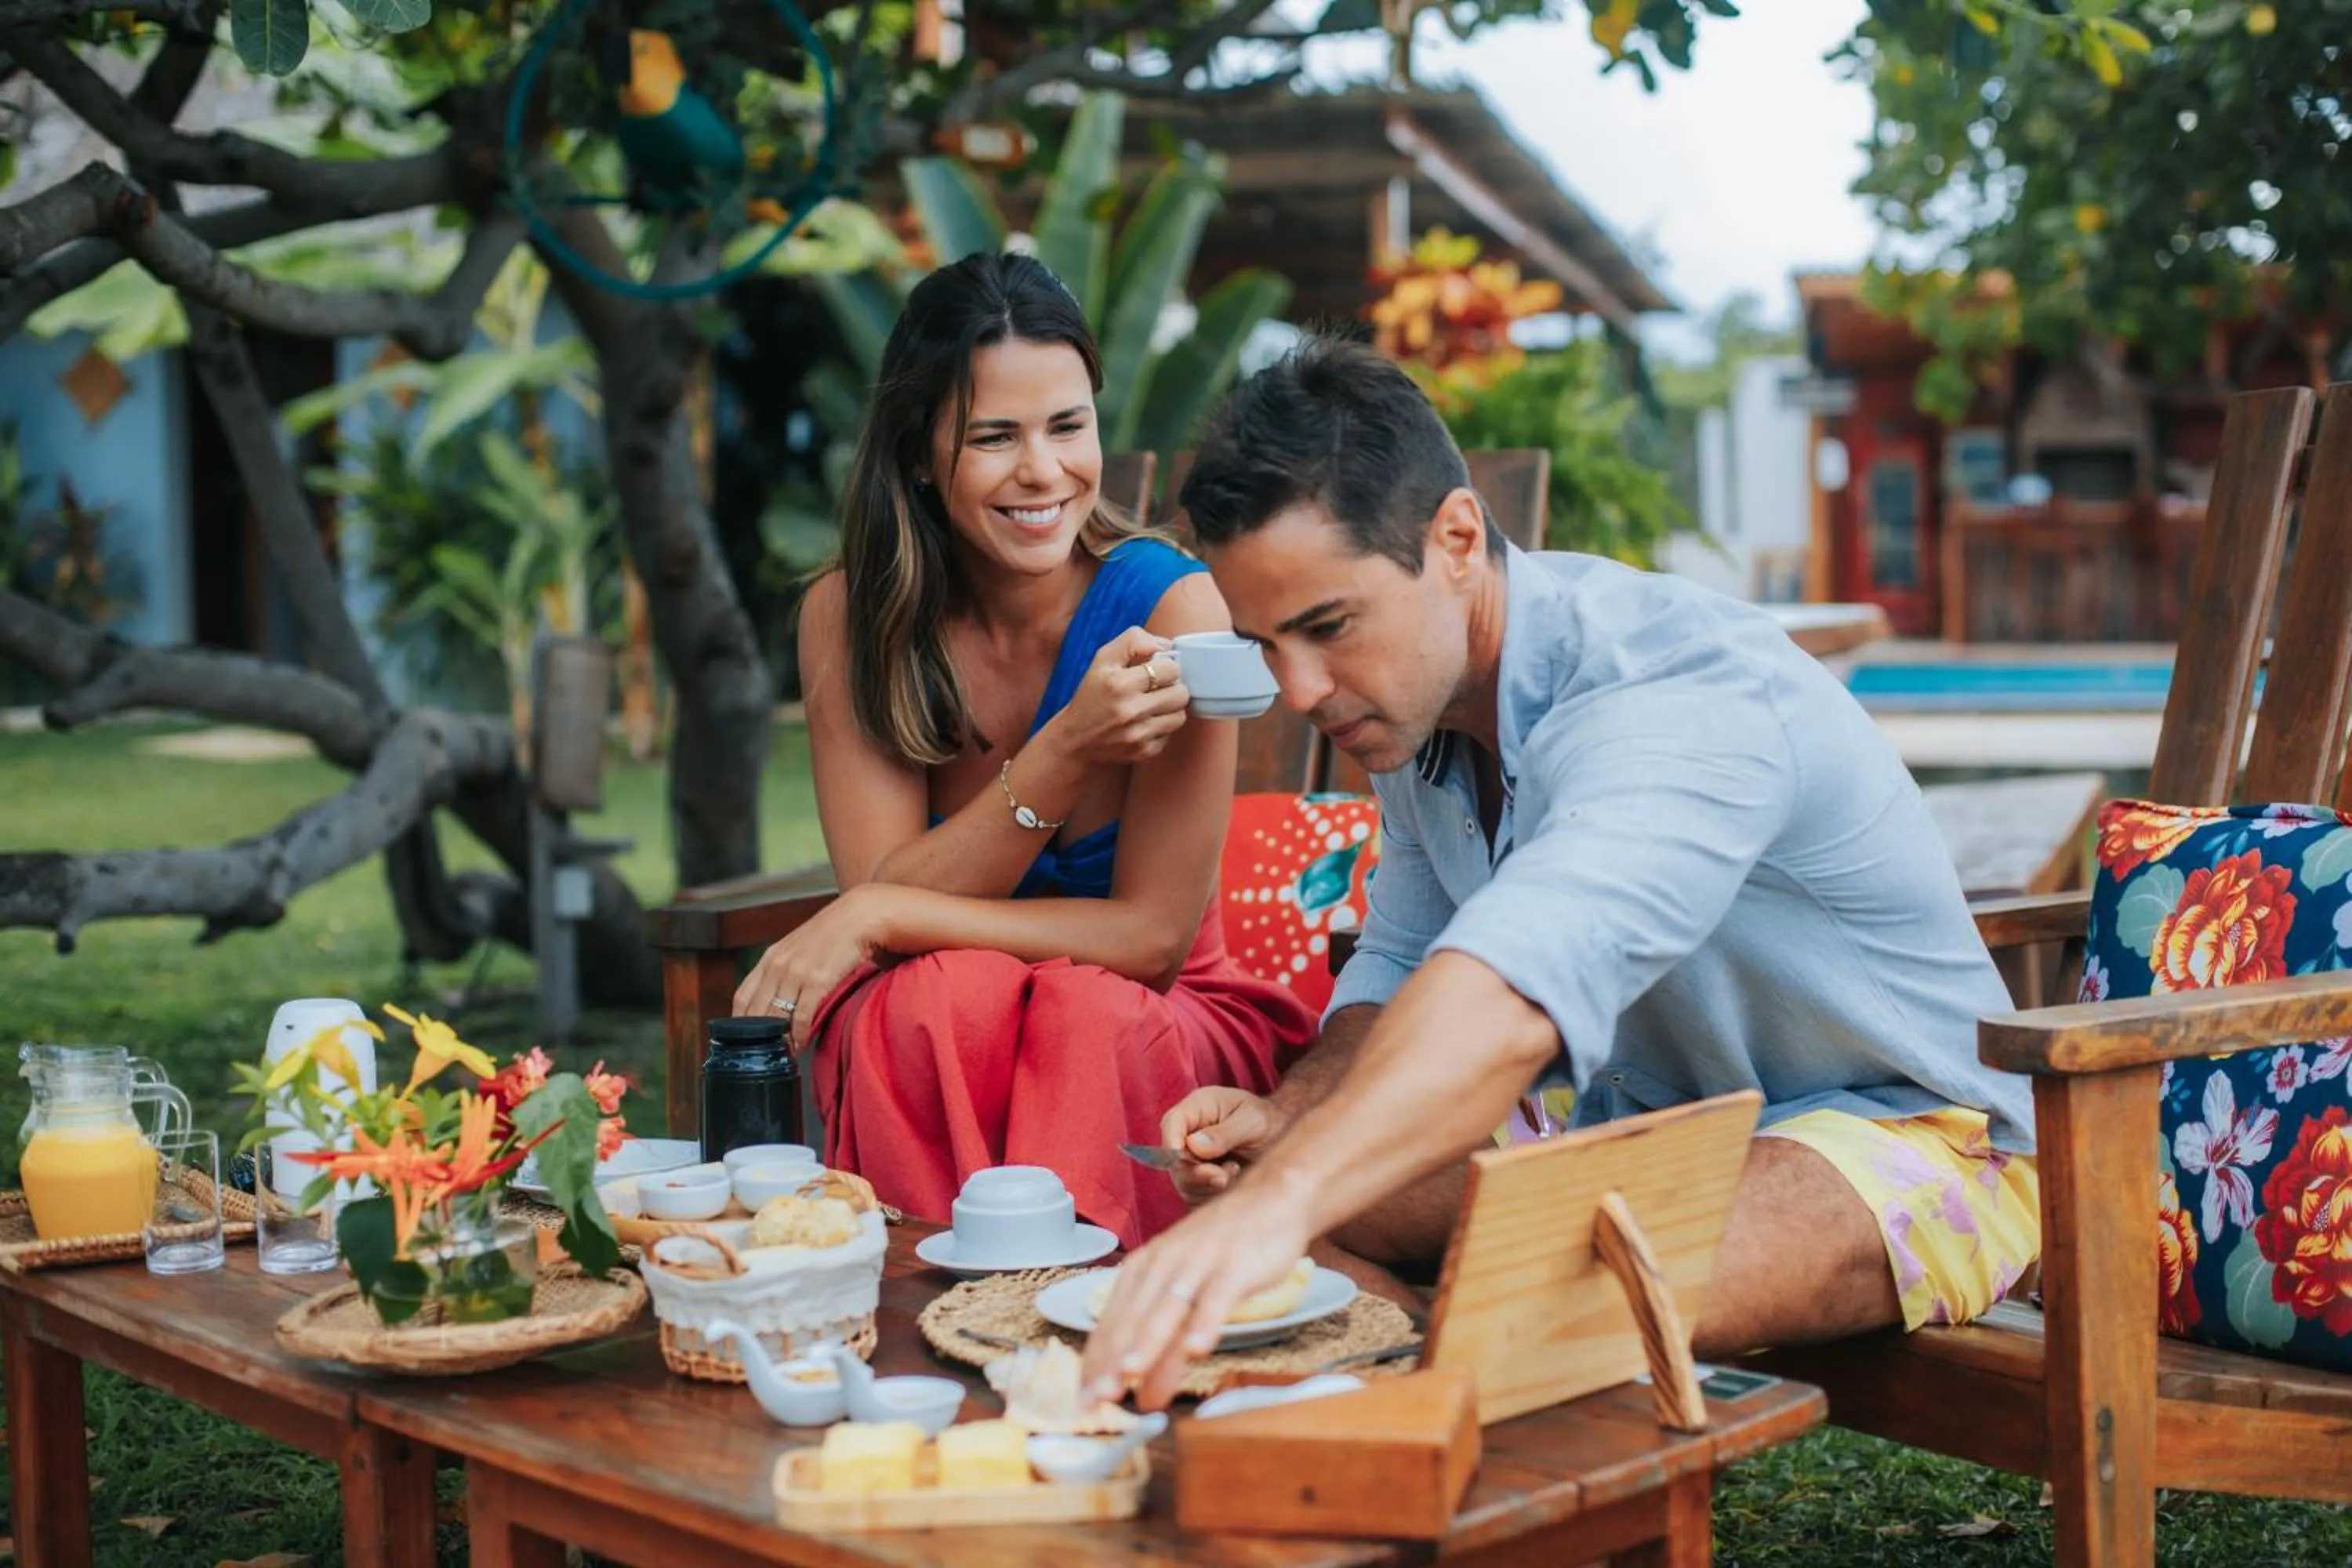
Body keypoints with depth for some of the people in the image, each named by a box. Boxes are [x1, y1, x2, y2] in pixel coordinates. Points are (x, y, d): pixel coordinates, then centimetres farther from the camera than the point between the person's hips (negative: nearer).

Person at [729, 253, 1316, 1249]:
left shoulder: (1167, 605, -16)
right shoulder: (849, 617, -6)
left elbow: (1152, 938, -17)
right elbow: (885, 889, -14)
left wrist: (877, 919, -23)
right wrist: (1064, 752, -28)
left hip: (1147, 1030, -1)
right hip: (923, 1048, 2)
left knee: (1093, 1017, -34)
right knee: (937, 998, -32)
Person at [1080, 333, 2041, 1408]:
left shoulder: (1680, 695, -30)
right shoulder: (1417, 688, -2)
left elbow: (1521, 980, -49)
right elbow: (1399, 965, 9)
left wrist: (1281, 1198, -64)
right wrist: (1288, 1115, -13)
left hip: (1907, 1130, -8)